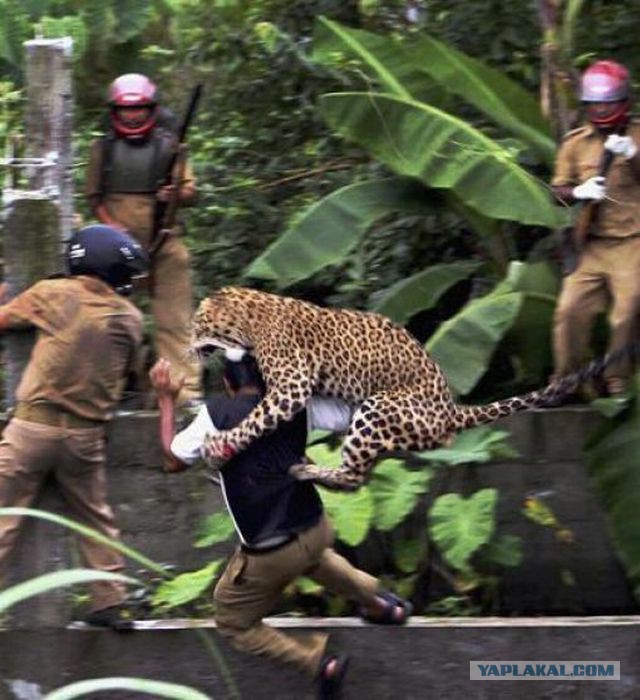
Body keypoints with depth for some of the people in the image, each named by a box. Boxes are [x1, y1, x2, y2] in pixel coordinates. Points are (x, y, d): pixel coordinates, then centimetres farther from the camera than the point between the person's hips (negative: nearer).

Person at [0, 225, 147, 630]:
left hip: (35, 424, -3)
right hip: (87, 433, 4)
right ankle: (110, 603, 19)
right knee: (96, 518, 17)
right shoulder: (130, 318, 4)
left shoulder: (53, 295, -5)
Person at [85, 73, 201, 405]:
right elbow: (94, 196, 10)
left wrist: (176, 194, -17)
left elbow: (190, 191, 6)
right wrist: (110, 224, -6)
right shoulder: (103, 148, 8)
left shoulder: (168, 145, 6)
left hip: (164, 243, -1)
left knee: (173, 318, -5)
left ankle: (185, 386, -7)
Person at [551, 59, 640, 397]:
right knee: (570, 309, -6)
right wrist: (578, 192, -7)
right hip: (590, 244, 3)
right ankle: (565, 379, 6)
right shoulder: (575, 142, 12)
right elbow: (558, 192, 14)